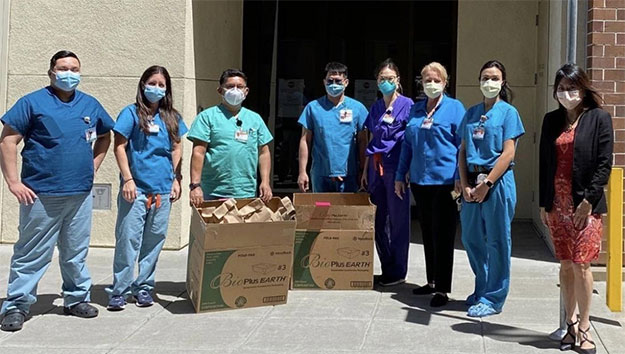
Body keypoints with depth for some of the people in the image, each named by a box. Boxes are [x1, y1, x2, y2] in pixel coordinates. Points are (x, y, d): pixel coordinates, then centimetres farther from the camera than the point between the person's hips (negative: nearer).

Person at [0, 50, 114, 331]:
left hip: (80, 194, 4)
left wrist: (93, 165, 13)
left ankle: (77, 300, 27)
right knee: (32, 254, 0)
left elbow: (105, 136, 27)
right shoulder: (33, 102, -2)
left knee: (76, 253, 14)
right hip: (41, 194, -4)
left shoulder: (90, 105, 12)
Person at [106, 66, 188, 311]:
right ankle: (119, 290, 3)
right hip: (136, 188, -4)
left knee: (154, 240, 8)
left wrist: (176, 180, 10)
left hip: (163, 189, 4)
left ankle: (144, 286, 19)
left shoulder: (172, 117, 12)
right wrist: (127, 179, -10)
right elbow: (120, 146, -3)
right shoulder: (131, 113, 0)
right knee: (128, 239, -5)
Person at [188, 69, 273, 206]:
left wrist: (265, 182, 6)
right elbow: (198, 153, -4)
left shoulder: (255, 119, 16)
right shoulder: (207, 116, 2)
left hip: (247, 194, 4)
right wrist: (195, 185, -12)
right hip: (214, 193, -4)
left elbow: (263, 152, 16)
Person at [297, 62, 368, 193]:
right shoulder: (313, 107, 3)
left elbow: (362, 142, 6)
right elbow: (305, 141, 4)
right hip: (320, 175, 0)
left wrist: (362, 171, 0)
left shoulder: (358, 108, 4)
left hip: (348, 175, 0)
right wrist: (302, 172, -1)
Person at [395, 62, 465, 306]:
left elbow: (463, 146, -4)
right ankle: (432, 281, 24)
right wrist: (400, 176, 14)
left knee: (442, 236, -3)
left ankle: (442, 289, 2)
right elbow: (407, 144, 18)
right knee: (427, 234, 13)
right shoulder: (415, 110, 13)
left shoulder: (454, 108, -2)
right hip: (419, 181, 6)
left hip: (444, 181, -5)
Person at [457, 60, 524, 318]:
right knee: (471, 237, 10)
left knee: (497, 240, 1)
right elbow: (463, 151, 10)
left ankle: (493, 298, 9)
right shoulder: (471, 113, 12)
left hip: (498, 182, -5)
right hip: (472, 181, 5)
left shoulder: (508, 112, -2)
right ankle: (482, 288, 28)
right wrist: (465, 185, -2)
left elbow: (508, 153, -9)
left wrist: (486, 184, -14)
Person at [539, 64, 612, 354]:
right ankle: (571, 323, 16)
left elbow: (604, 163, -7)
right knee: (566, 264, 8)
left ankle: (584, 328, 2)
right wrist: (543, 203, 7)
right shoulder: (551, 120, 10)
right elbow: (544, 163, 11)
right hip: (557, 203, 4)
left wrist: (588, 201, -13)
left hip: (585, 204, -4)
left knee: (580, 264, -7)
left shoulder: (599, 118, -2)